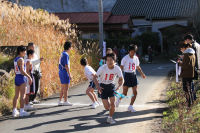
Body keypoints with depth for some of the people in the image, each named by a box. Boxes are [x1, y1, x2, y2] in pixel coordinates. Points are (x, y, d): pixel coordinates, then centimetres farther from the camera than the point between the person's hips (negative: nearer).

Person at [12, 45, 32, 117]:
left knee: (16, 95, 10)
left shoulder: (15, 59, 14)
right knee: (22, 95, -5)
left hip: (16, 77, 9)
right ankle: (21, 111, -5)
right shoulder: (21, 59, -14)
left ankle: (14, 111, 12)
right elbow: (22, 71, -21)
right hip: (21, 77, -9)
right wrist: (29, 77, -17)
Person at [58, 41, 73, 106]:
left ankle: (60, 101, 16)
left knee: (63, 88, 14)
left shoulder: (62, 54, 13)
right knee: (66, 88, -3)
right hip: (65, 72, -9)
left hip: (61, 72, 9)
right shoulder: (66, 54, -16)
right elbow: (66, 66, -19)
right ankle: (65, 101, 1)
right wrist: (69, 74, -16)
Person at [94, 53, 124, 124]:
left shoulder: (117, 68, -15)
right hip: (103, 86, -2)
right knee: (107, 107, -6)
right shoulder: (103, 68, -22)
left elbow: (121, 79, -3)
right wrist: (98, 86, -33)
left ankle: (110, 118, 14)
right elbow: (95, 77, -19)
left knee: (113, 104, -10)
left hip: (111, 86, 2)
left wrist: (119, 86, -22)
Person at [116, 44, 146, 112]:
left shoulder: (136, 58, 5)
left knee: (135, 92, -2)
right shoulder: (125, 58, -10)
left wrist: (142, 73, 8)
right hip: (127, 75, -5)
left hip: (133, 75, 5)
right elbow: (121, 67, -8)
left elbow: (138, 67, 19)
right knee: (124, 93, -3)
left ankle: (130, 106, 10)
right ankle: (119, 99, 30)